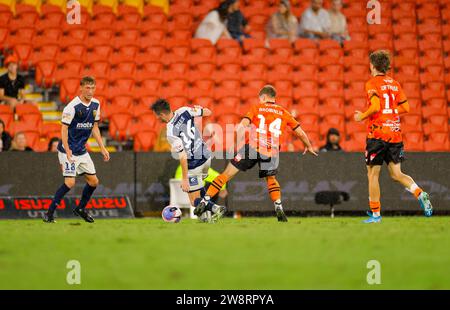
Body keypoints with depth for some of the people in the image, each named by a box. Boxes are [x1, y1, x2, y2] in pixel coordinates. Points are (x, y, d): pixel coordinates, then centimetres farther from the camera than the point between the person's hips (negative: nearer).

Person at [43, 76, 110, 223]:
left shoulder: (95, 104, 4)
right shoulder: (72, 106, -18)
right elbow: (64, 129, -18)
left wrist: (102, 148, 11)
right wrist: (68, 152, -26)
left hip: (82, 151, 8)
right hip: (68, 150, -7)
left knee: (93, 181, 8)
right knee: (70, 182, -17)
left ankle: (81, 209, 29)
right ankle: (49, 213, -8)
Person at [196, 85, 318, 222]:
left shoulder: (256, 108, 10)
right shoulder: (283, 113, 16)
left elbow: (243, 124, -5)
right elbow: (300, 132, 20)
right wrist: (308, 146, 36)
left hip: (252, 147, -2)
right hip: (271, 152, 2)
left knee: (227, 174, 4)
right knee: (271, 179, 26)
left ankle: (204, 201, 0)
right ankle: (278, 207, 7)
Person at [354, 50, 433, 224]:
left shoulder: (372, 83, -7)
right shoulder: (394, 84, 12)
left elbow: (375, 107, -20)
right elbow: (405, 107, 10)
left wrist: (362, 117, -5)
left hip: (377, 133, -6)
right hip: (395, 133, 6)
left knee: (372, 174, 5)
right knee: (396, 174, 8)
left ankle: (375, 214, 6)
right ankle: (420, 194, -17)